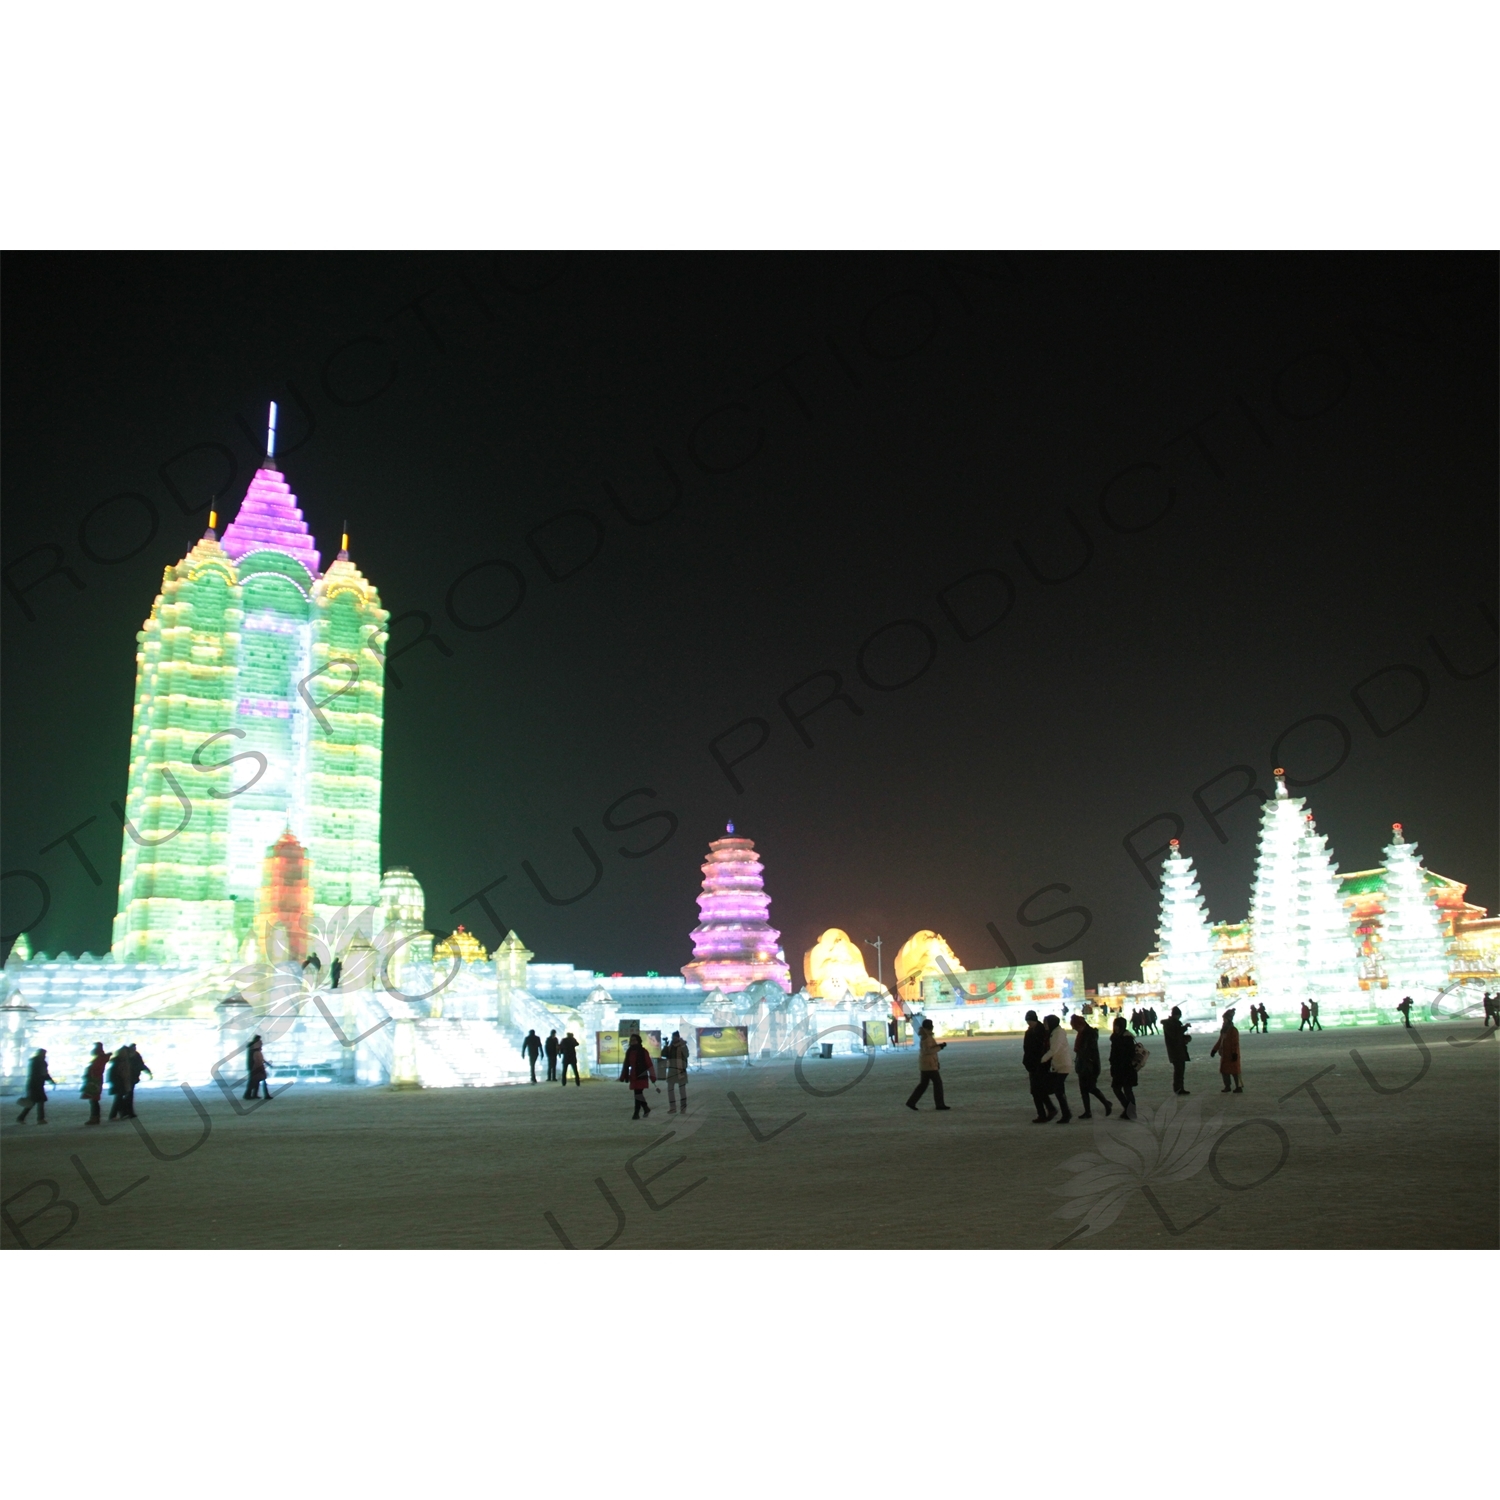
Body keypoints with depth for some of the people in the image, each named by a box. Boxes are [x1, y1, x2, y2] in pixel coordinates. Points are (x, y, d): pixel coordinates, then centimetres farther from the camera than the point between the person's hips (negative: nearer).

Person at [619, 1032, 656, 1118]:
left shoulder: (643, 1051, -9)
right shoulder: (629, 1052, 9)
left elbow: (649, 1064, -11)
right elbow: (626, 1065, 14)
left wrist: (652, 1076, -13)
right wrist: (623, 1076, 13)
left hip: (641, 1076, -6)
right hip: (633, 1077, 6)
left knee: (638, 1094, -10)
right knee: (638, 1094, 13)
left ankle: (637, 1113, -5)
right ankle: (646, 1108, 33)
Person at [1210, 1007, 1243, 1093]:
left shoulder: (1233, 1030, -15)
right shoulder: (1223, 1030, 11)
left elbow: (1235, 1043, -18)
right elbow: (1220, 1041, 19)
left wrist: (1234, 1054, -21)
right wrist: (1214, 1050, 18)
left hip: (1231, 1055, -9)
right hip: (1224, 1055, 9)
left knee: (1234, 1071, -3)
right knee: (1224, 1070, 10)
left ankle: (1238, 1087, 5)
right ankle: (1227, 1086, 20)